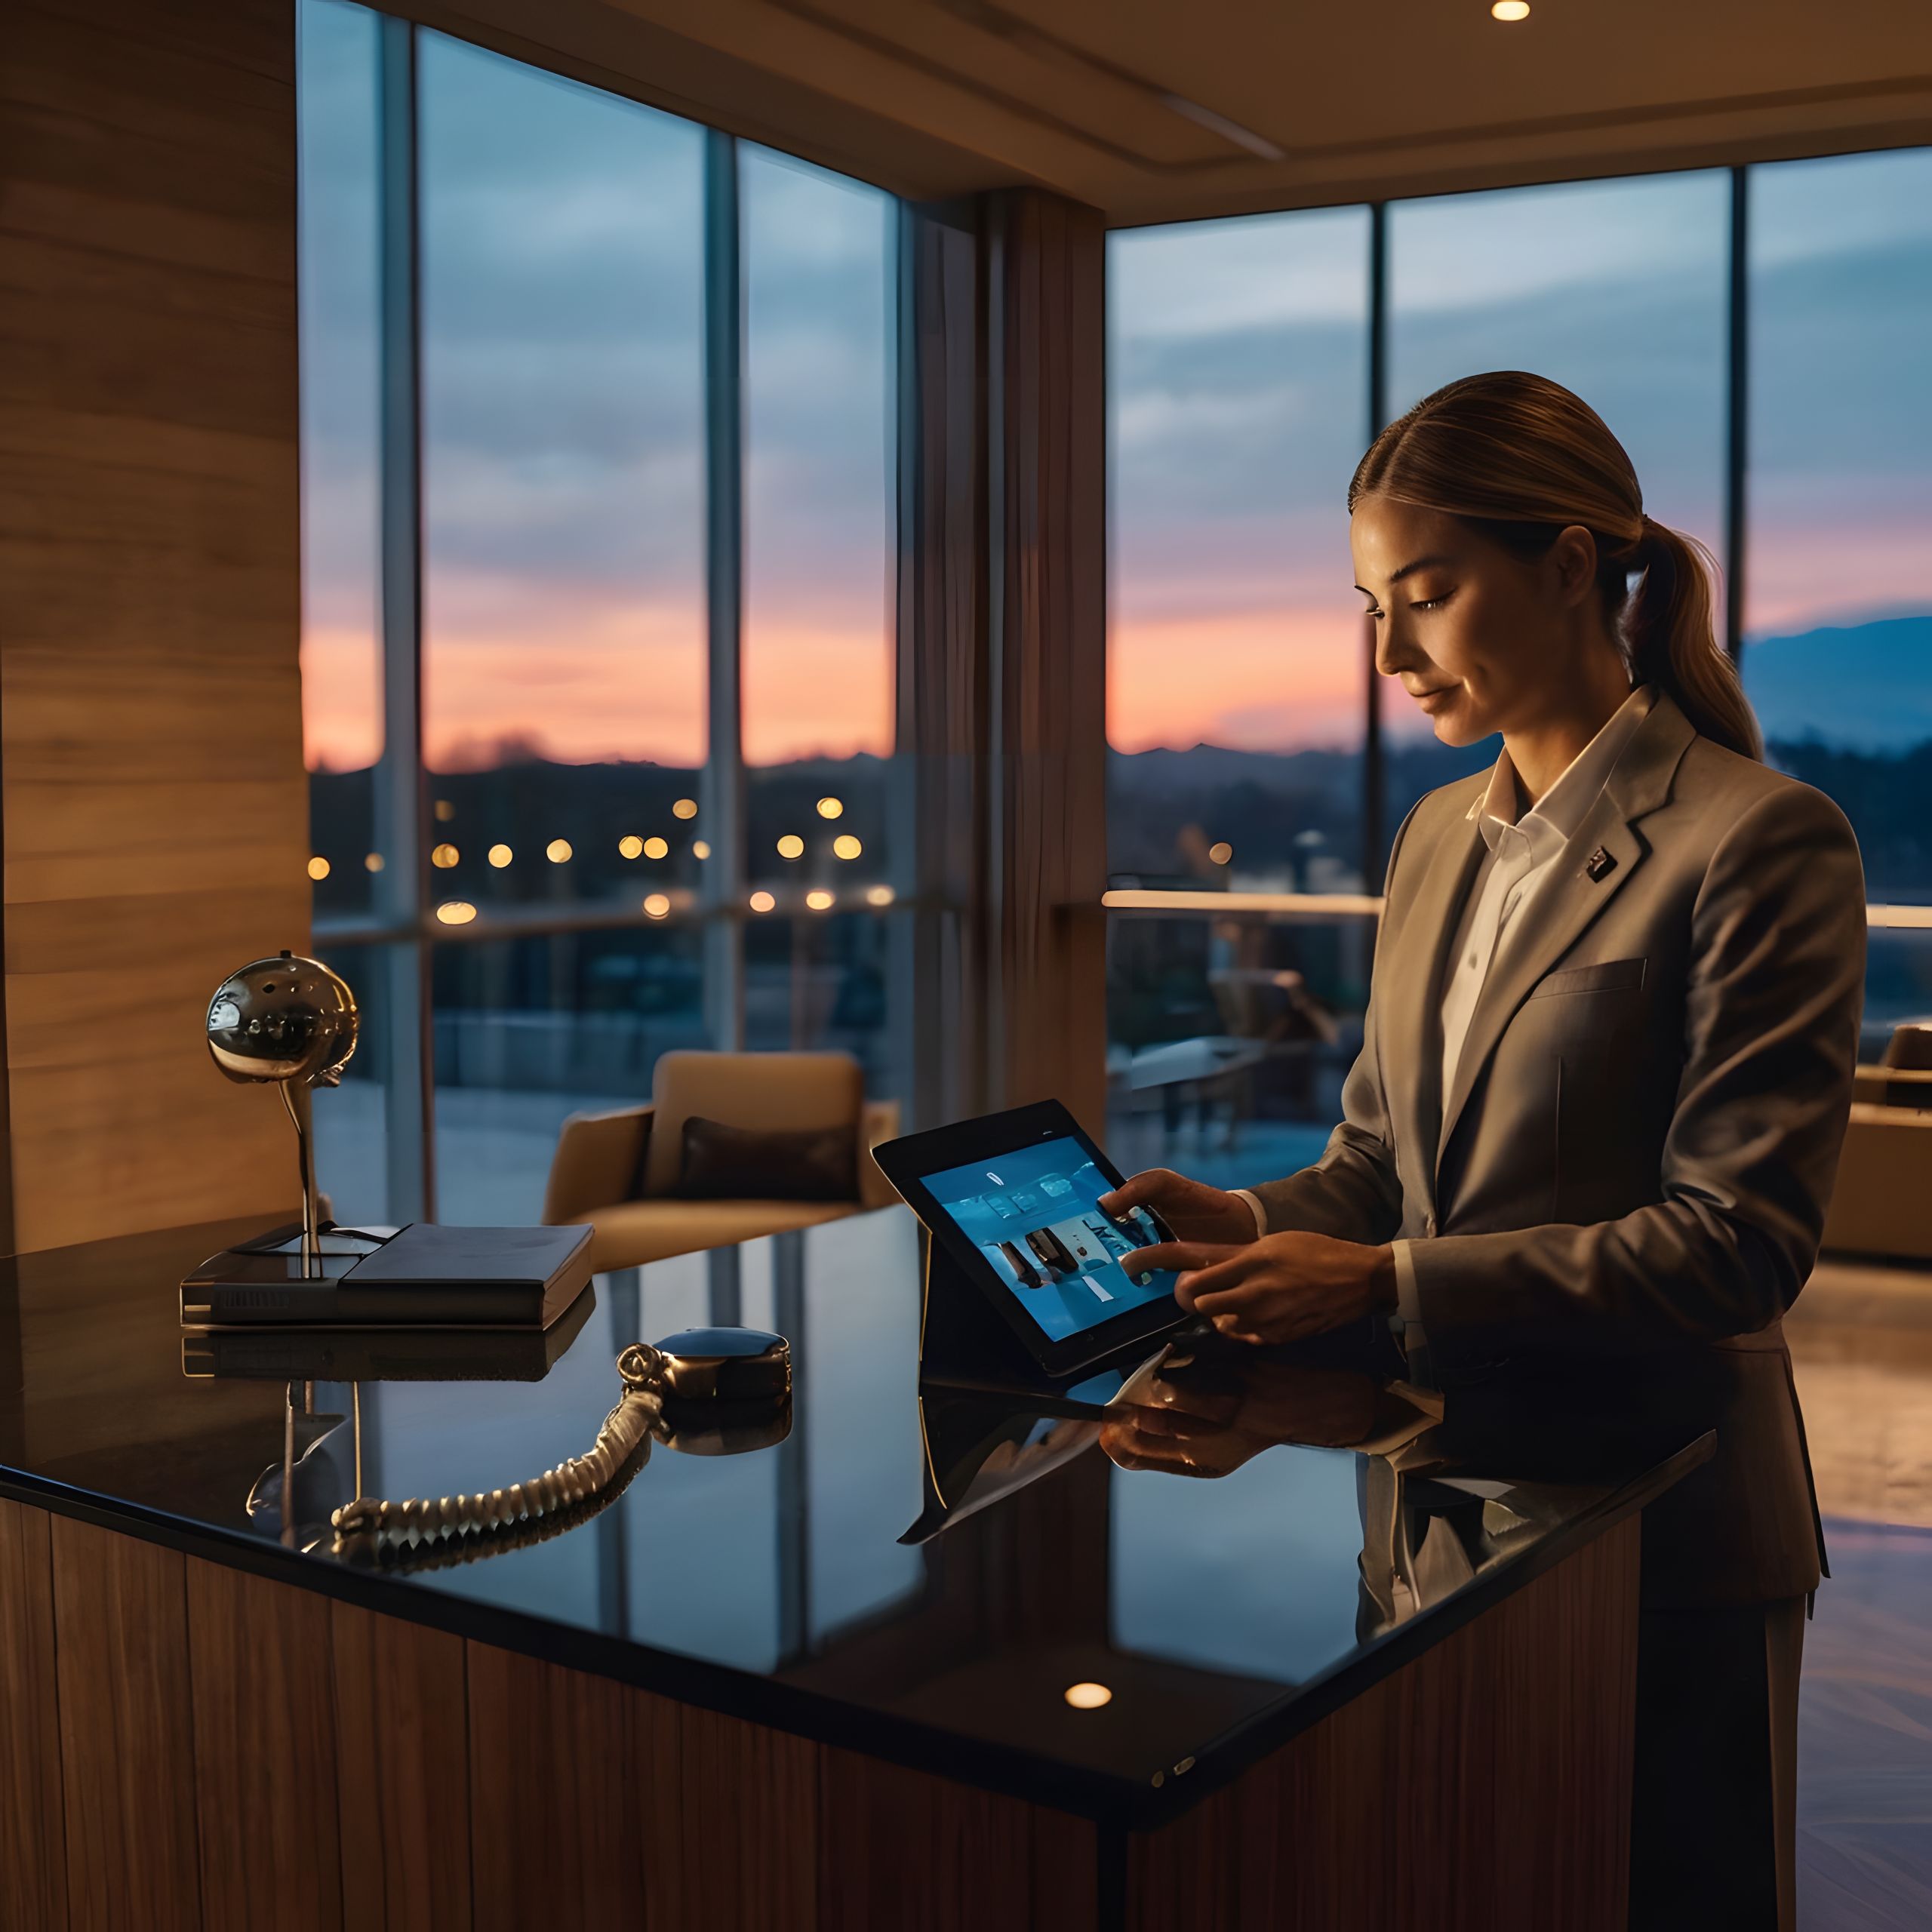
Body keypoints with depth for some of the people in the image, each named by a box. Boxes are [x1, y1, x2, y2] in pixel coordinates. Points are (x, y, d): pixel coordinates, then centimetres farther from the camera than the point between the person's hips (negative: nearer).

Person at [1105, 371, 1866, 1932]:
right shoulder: (1440, 838, 9)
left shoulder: (1758, 842, -15)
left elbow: (1738, 1241, -19)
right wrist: (1250, 1222, -8)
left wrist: (1387, 1282, -24)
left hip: (1656, 1534, -6)